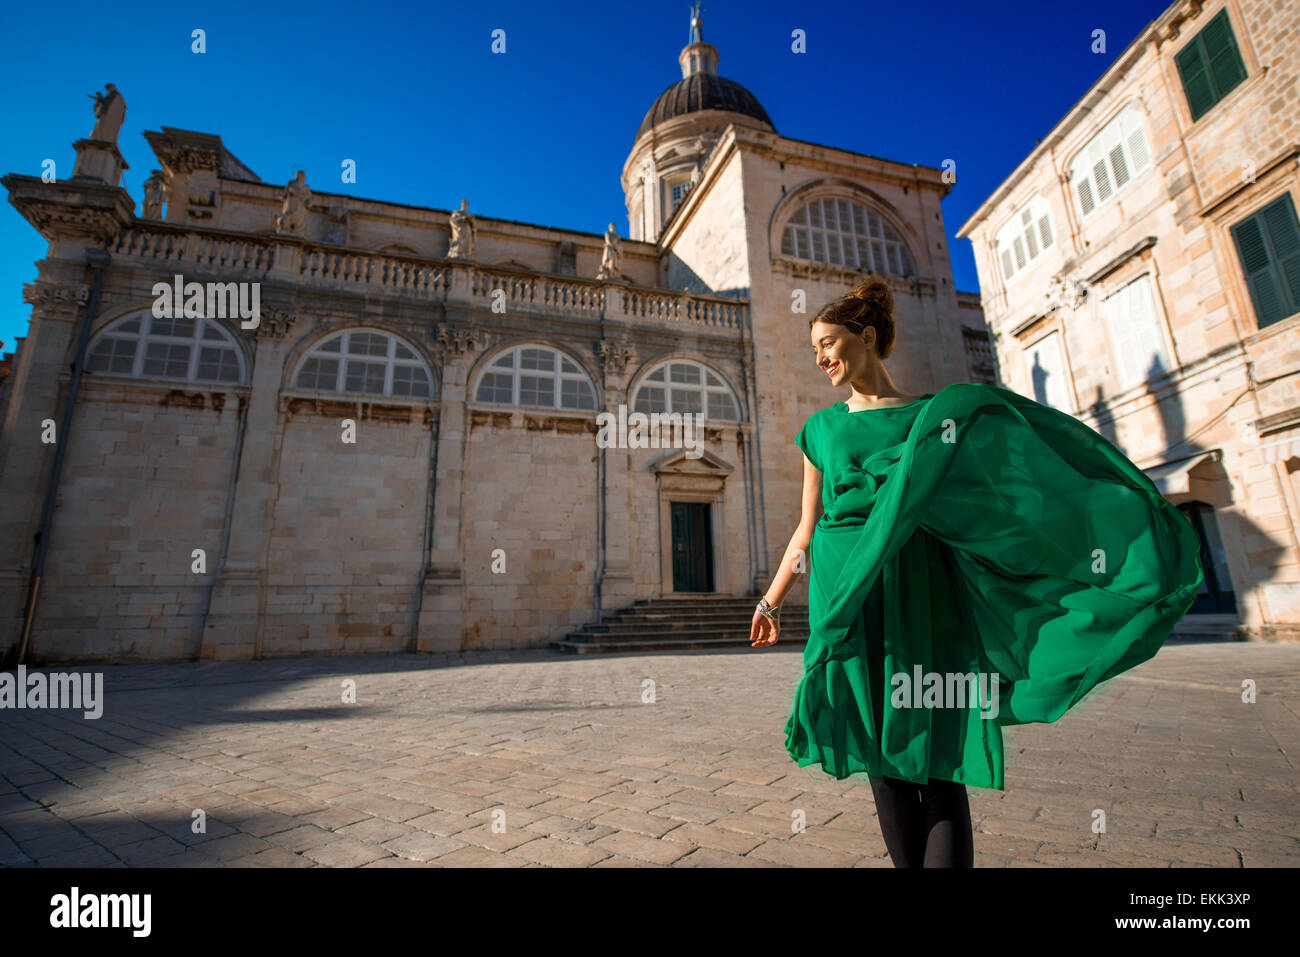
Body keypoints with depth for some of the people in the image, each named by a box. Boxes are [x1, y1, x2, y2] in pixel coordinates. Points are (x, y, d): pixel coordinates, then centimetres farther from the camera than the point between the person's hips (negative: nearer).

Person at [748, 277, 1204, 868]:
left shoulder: (937, 414, 10)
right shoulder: (821, 429, 14)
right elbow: (806, 530, 15)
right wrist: (771, 600, 13)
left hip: (918, 599, -1)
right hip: (847, 596, 2)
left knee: (940, 769, -4)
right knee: (885, 772, 5)